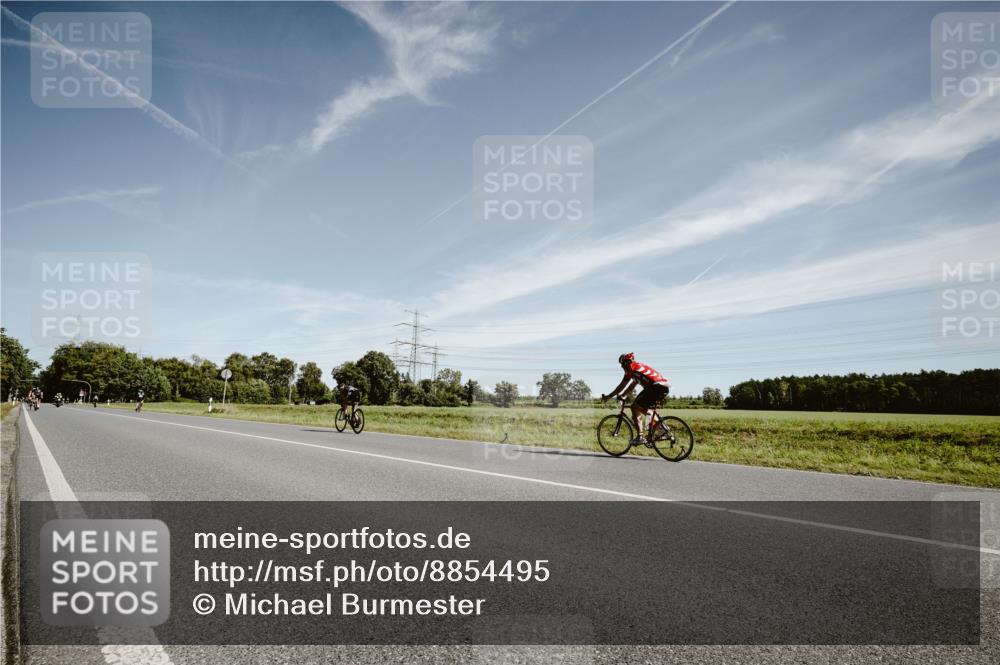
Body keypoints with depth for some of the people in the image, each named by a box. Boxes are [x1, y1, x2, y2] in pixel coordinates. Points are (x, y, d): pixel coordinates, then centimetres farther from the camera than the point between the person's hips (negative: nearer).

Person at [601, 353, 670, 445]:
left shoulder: (631, 367, 2)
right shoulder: (638, 366, 28)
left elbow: (621, 386, 3)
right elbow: (632, 385, 35)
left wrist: (608, 396, 11)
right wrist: (621, 395, 36)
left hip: (656, 387, -9)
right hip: (665, 388, 9)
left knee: (635, 407, 1)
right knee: (643, 408, 24)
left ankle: (640, 437, -5)